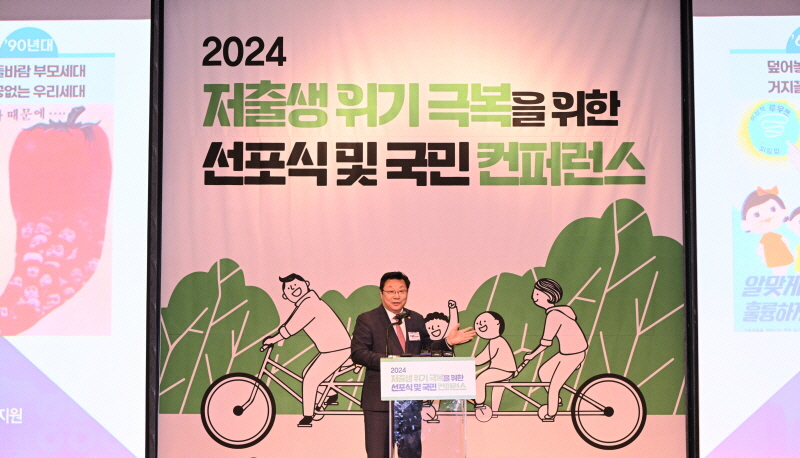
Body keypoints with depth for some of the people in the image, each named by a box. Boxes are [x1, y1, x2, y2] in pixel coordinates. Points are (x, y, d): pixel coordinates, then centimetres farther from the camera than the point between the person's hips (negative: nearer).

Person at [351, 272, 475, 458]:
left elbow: (426, 348, 20)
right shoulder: (367, 320, -2)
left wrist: (447, 342, 2)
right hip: (379, 399, -5)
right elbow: (357, 353, -10)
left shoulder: (416, 320, 13)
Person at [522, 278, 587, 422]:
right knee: (543, 372, 18)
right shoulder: (562, 310, 6)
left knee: (553, 387, 0)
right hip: (567, 352, 9)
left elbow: (546, 342, -19)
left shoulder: (553, 315, -21)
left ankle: (549, 415, 16)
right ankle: (555, 401, 33)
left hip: (572, 354, -9)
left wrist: (532, 355, -5)